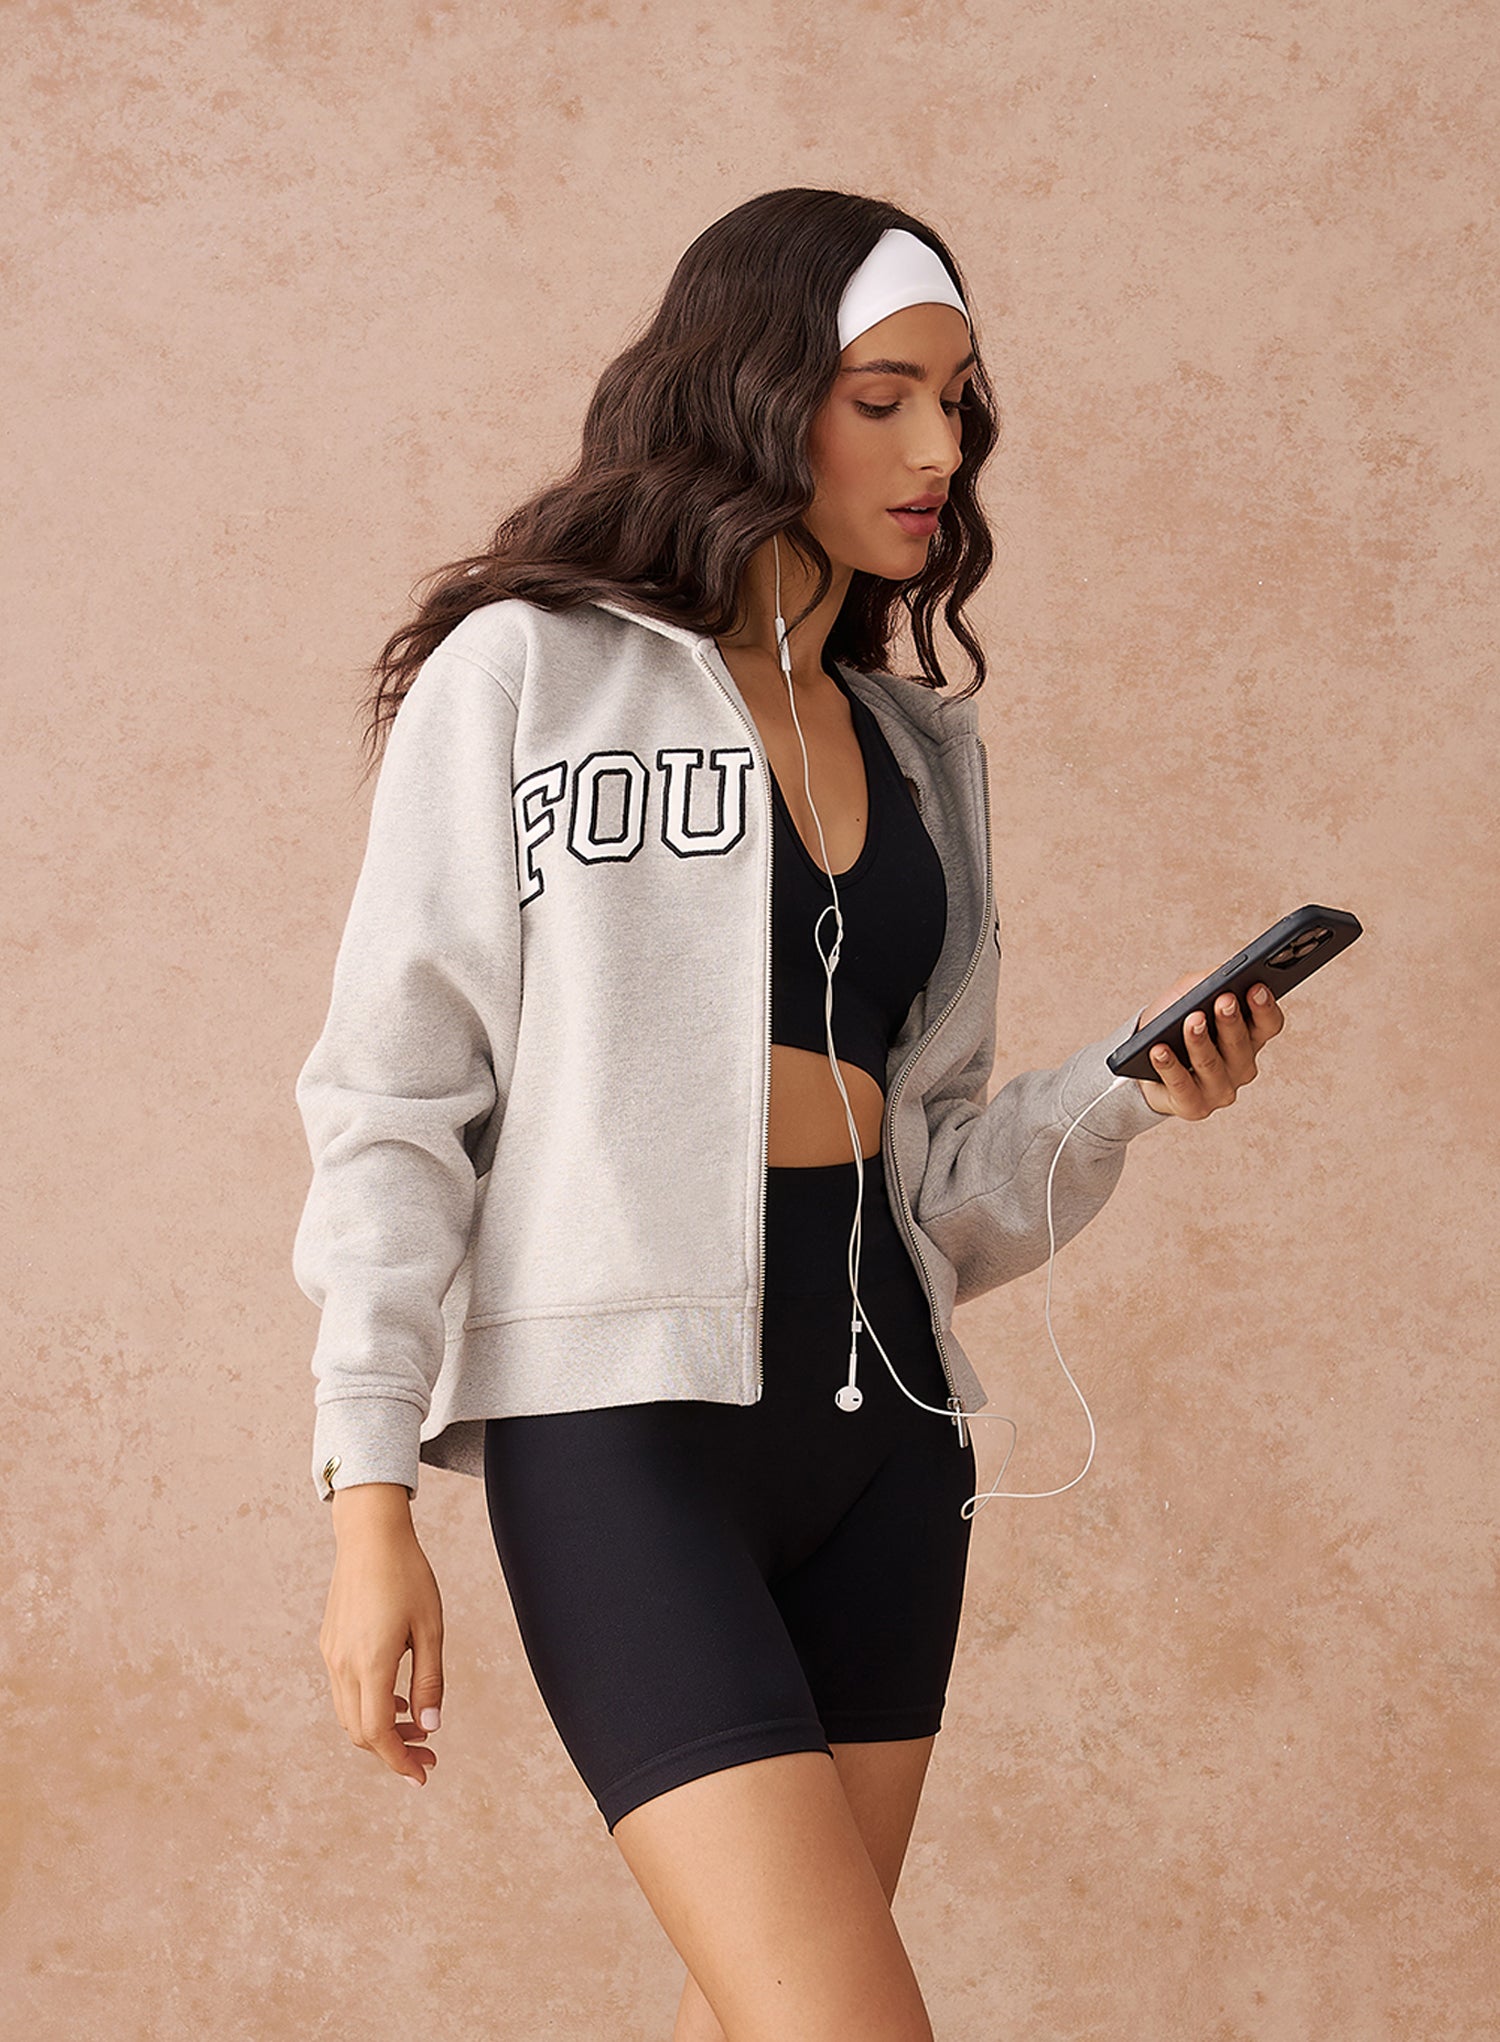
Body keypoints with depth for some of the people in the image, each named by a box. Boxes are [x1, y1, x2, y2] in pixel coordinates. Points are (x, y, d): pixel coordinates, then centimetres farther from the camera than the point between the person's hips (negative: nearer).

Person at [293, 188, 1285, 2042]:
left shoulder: (920, 743, 16)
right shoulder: (525, 672, -1)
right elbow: (396, 1095, -4)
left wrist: (1123, 1093, 0)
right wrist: (369, 1493, -10)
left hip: (878, 1408, 6)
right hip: (623, 1401, -6)